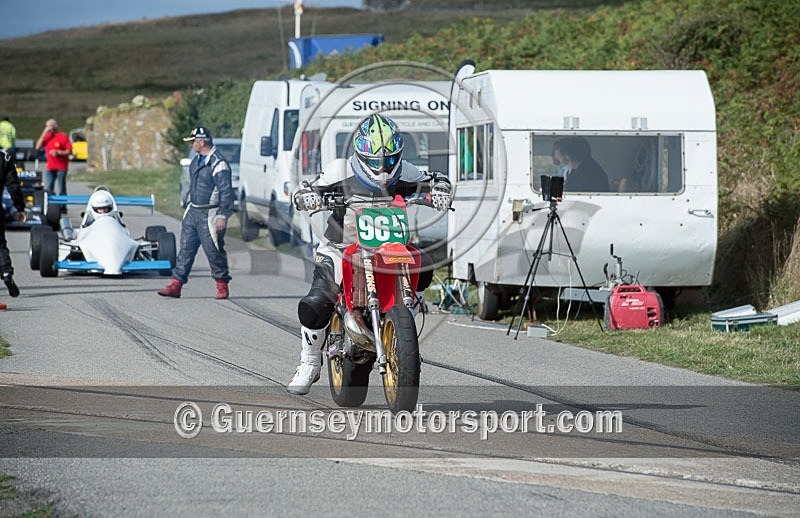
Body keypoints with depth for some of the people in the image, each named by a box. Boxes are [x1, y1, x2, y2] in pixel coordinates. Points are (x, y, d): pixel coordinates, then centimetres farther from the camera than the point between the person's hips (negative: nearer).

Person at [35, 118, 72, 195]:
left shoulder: (63, 136, -3)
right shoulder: (47, 136, 12)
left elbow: (69, 151, -5)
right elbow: (38, 147, 3)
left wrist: (58, 152, -18)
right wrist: (44, 134, -2)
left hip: (61, 167, -5)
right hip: (49, 168, 5)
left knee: (62, 190, -2)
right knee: (47, 189, -2)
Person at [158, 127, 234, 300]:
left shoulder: (218, 164, -17)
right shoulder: (197, 160, 13)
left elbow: (226, 192, -18)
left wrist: (222, 216, -21)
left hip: (209, 215, -9)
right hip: (193, 213, 9)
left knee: (213, 251, -1)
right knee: (186, 249, 5)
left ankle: (222, 287, 11)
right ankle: (176, 285, 5)